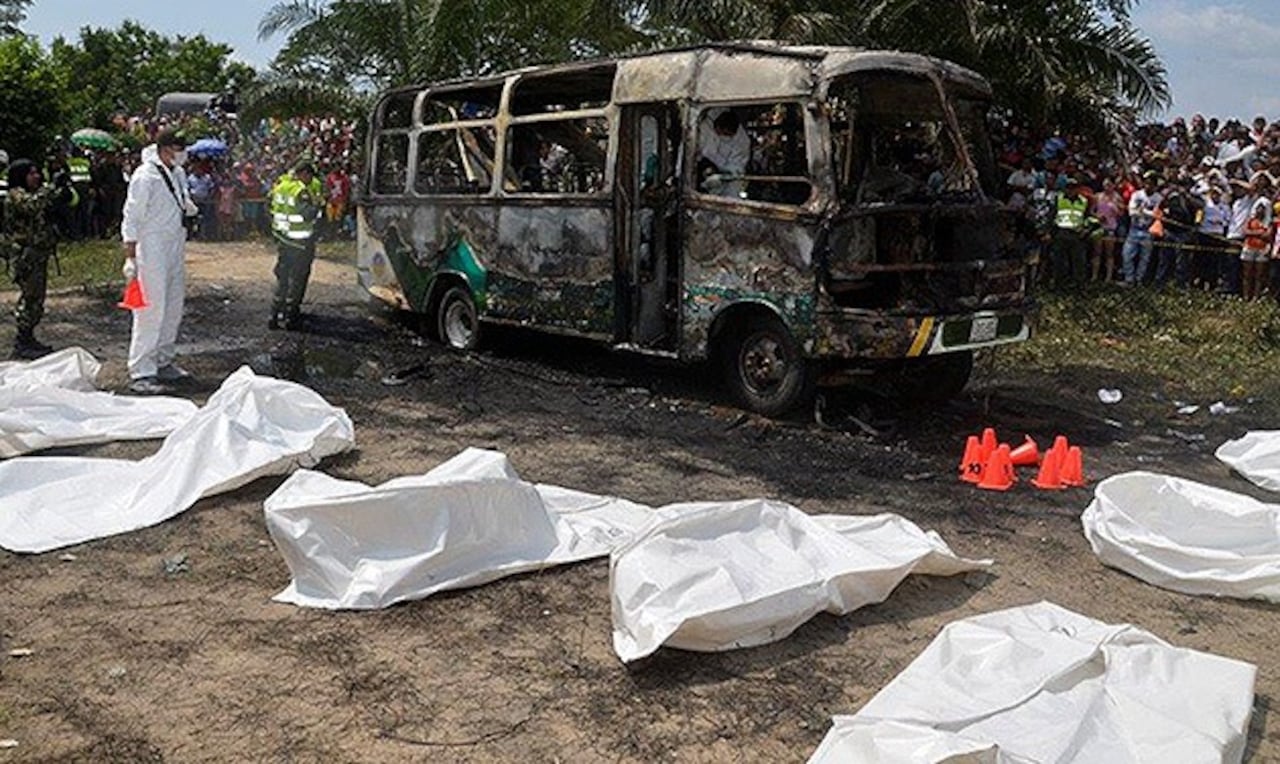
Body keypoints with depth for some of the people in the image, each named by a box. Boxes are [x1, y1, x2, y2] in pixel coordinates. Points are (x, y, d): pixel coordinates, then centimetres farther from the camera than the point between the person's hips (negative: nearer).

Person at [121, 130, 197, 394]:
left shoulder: (178, 173, 9)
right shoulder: (145, 176, -15)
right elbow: (131, 219, -14)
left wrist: (187, 205, -1)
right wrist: (130, 257, -17)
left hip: (175, 249, 9)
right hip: (152, 251, -9)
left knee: (173, 308, 15)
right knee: (151, 310, -8)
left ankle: (162, 362, 28)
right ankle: (141, 373, -3)